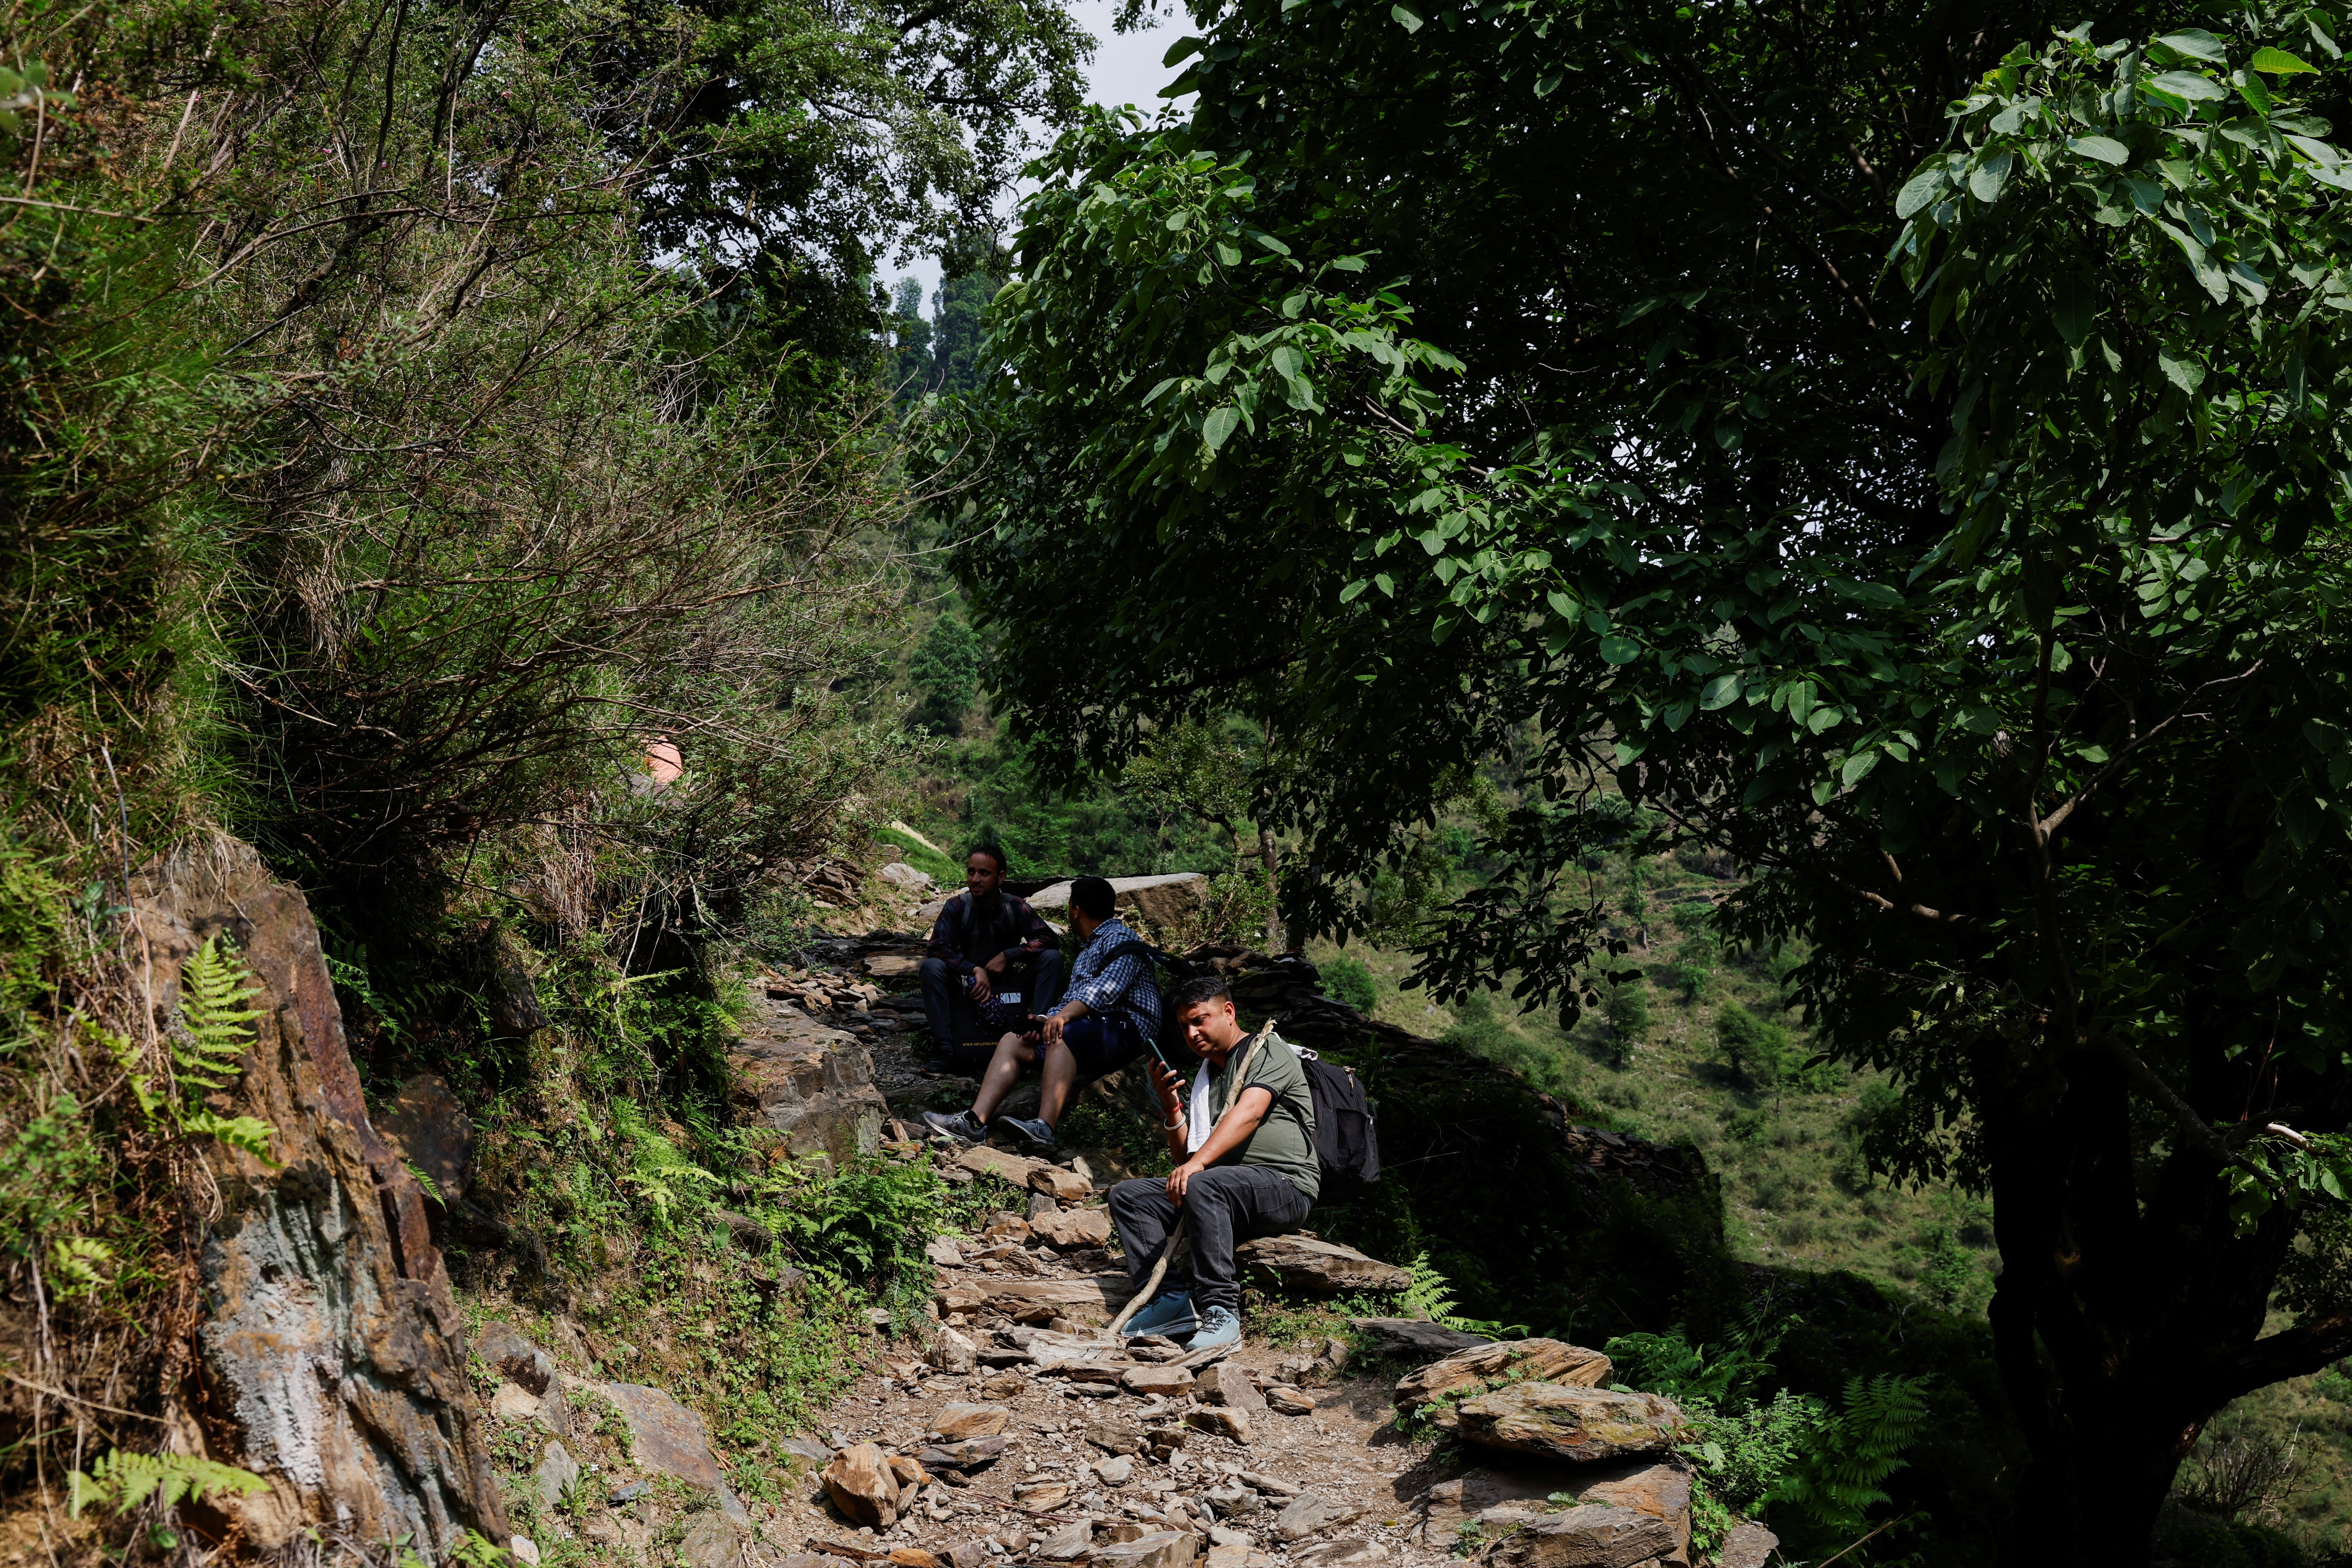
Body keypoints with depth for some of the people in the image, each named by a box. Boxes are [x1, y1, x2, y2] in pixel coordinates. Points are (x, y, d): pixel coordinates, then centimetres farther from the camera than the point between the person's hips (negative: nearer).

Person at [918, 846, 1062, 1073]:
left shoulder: (1016, 907, -5)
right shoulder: (957, 907, -8)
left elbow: (1050, 940, -12)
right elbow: (936, 949, -18)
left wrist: (1008, 956, -22)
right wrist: (974, 971, -30)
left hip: (1010, 986, 1)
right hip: (967, 990, -1)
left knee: (1052, 958, -19)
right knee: (931, 967, -27)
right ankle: (944, 1052, -32)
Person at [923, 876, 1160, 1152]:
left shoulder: (1120, 941, -2)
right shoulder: (1088, 950, 30)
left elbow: (1107, 989, -20)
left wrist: (1064, 1015, -33)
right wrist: (1046, 1019, -1)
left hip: (1124, 1026, -9)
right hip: (1089, 1026, 9)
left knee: (1062, 1037, -36)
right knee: (1013, 1041, -4)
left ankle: (1044, 1128, -49)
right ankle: (975, 1121, -21)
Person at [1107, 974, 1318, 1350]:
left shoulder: (1266, 1050, 1)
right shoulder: (1202, 1081, 25)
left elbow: (1248, 1114, -19)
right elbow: (1185, 1156, 23)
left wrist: (1198, 1164, -32)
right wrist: (1173, 1108, 6)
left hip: (1285, 1184, -8)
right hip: (1224, 1187, 8)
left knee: (1202, 1186, -36)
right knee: (1127, 1195, -3)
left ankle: (1220, 1312, -35)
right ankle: (1169, 1300, -20)